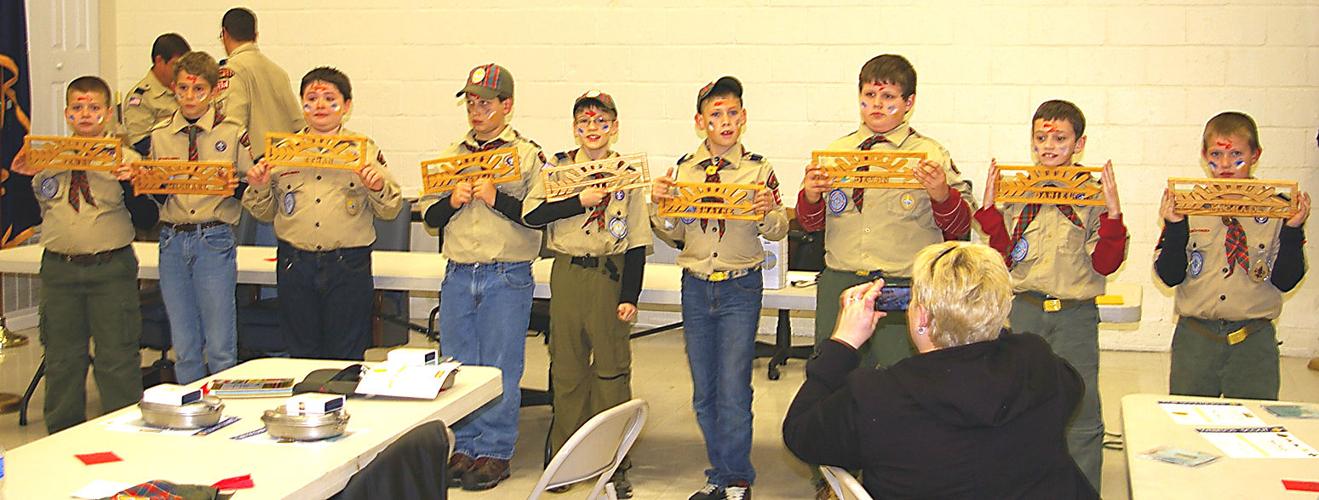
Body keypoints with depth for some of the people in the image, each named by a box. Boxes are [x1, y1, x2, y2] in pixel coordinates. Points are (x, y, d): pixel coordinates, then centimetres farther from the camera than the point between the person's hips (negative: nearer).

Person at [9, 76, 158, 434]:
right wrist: (22, 176, -8)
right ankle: (62, 435, 27)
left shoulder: (126, 159, -4)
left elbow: (146, 221, -10)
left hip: (111, 268, -4)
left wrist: (135, 186, -26)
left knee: (117, 357, 2)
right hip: (58, 268, 4)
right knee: (61, 357, 14)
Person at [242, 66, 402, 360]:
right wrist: (259, 188, -4)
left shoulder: (365, 150, 4)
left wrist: (379, 188, -15)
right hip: (294, 264, 2)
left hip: (348, 267, -2)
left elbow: (390, 211, 4)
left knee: (345, 357, 4)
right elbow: (266, 214, 15)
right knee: (301, 354, 11)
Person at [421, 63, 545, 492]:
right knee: (458, 368, 8)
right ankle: (463, 447, 19)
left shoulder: (529, 155, 0)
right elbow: (430, 217, 13)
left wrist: (497, 199, -18)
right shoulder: (452, 156, 14)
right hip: (458, 276, 4)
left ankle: (494, 452, 11)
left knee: (500, 370, 1)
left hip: (507, 277, -4)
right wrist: (452, 201, -6)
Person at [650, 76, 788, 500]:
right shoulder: (683, 169, 5)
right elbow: (674, 236, 10)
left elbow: (778, 230, -1)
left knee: (733, 389, -6)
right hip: (695, 287, 4)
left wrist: (768, 212, -21)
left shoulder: (758, 169, -4)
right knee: (704, 390, 9)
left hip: (741, 288, -3)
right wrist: (659, 205, -8)